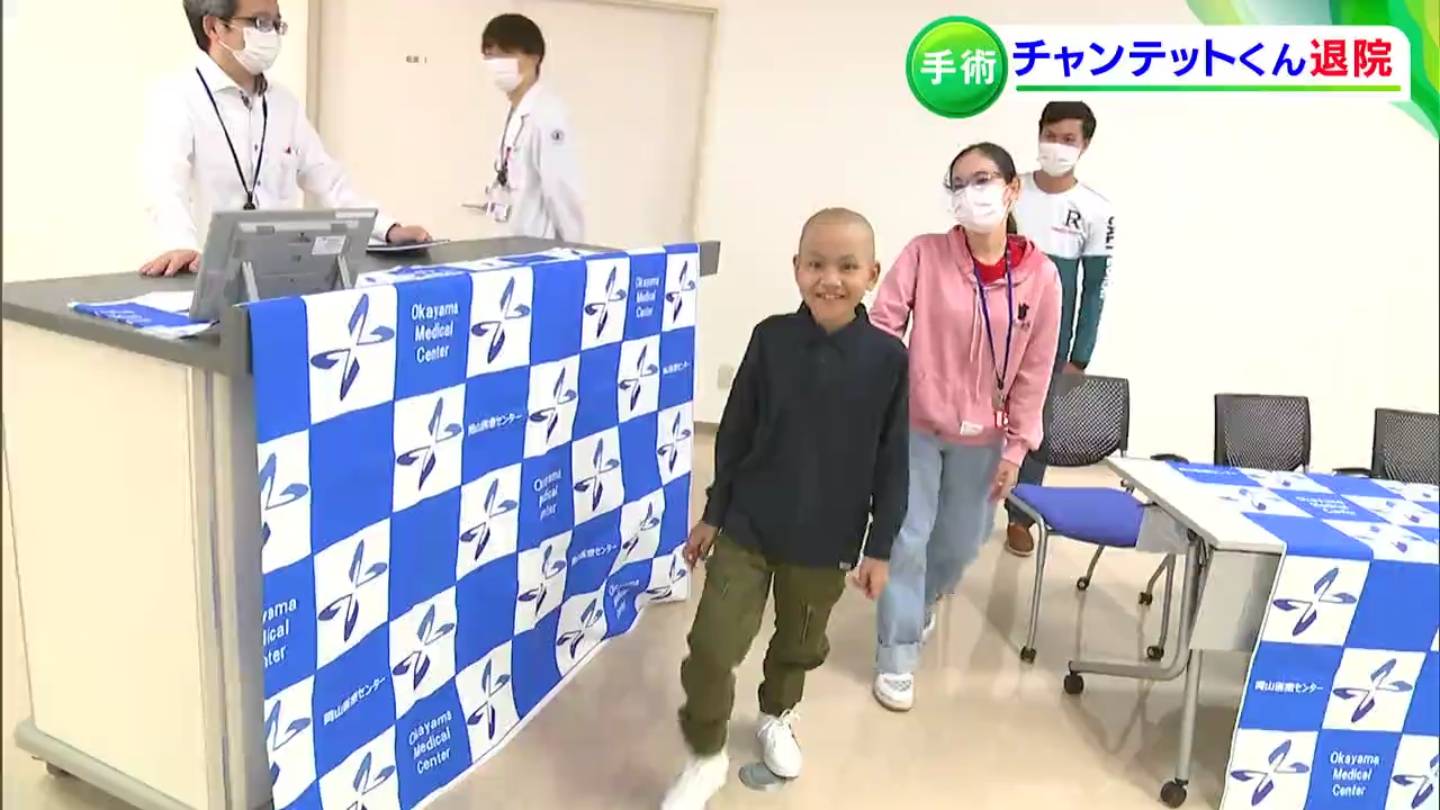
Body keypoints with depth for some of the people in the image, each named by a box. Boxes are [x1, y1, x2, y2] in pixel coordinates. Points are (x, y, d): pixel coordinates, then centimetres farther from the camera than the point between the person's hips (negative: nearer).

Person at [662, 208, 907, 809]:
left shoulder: (887, 357, -11)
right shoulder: (771, 338, -10)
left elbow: (891, 461, -4)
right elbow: (735, 433, -1)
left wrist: (880, 547, -2)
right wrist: (713, 513, 4)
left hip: (827, 541, 1)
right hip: (746, 528, 0)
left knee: (800, 645, 22)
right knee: (711, 646, -4)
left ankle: (777, 716, 54)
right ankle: (706, 756, 22)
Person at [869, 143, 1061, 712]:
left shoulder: (1041, 276, -7)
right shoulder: (924, 254, -11)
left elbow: (1034, 372, -2)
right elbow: (883, 331, -10)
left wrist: (1016, 448, 0)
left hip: (982, 437, 2)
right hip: (915, 425, -2)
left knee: (961, 542, 16)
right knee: (908, 538, 0)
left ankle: (920, 601, 49)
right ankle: (897, 655, 17)